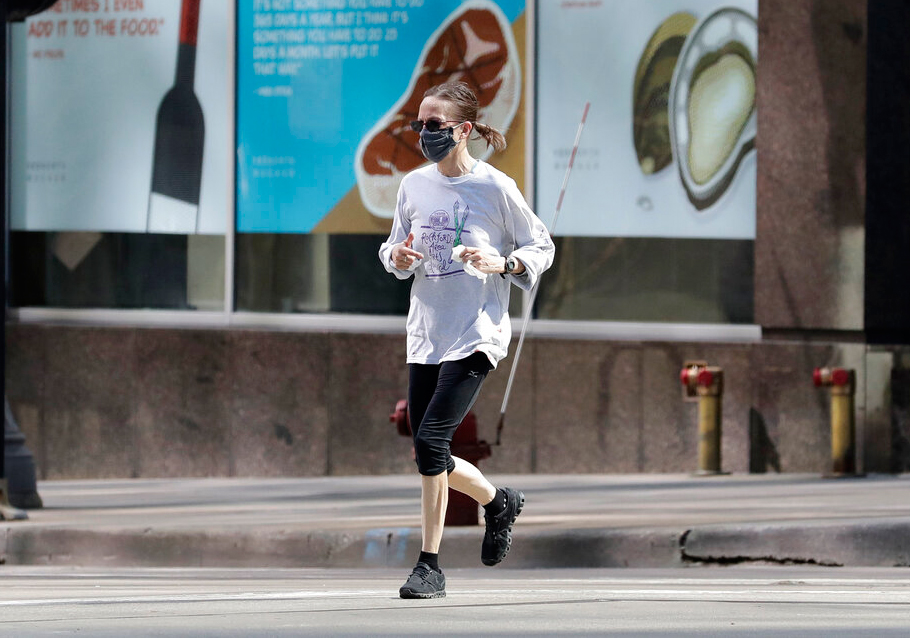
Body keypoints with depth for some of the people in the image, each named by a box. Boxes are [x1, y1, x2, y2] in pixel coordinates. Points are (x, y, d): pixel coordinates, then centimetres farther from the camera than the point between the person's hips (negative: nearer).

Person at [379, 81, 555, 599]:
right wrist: (397, 256, -4)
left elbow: (542, 248, 3)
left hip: (477, 333, -6)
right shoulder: (414, 185, 7)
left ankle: (430, 566, -9)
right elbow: (395, 250, 20)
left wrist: (502, 263, -16)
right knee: (430, 457, 6)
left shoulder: (495, 187, -7)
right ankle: (499, 501, 36)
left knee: (431, 442, -17)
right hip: (425, 335, 6)